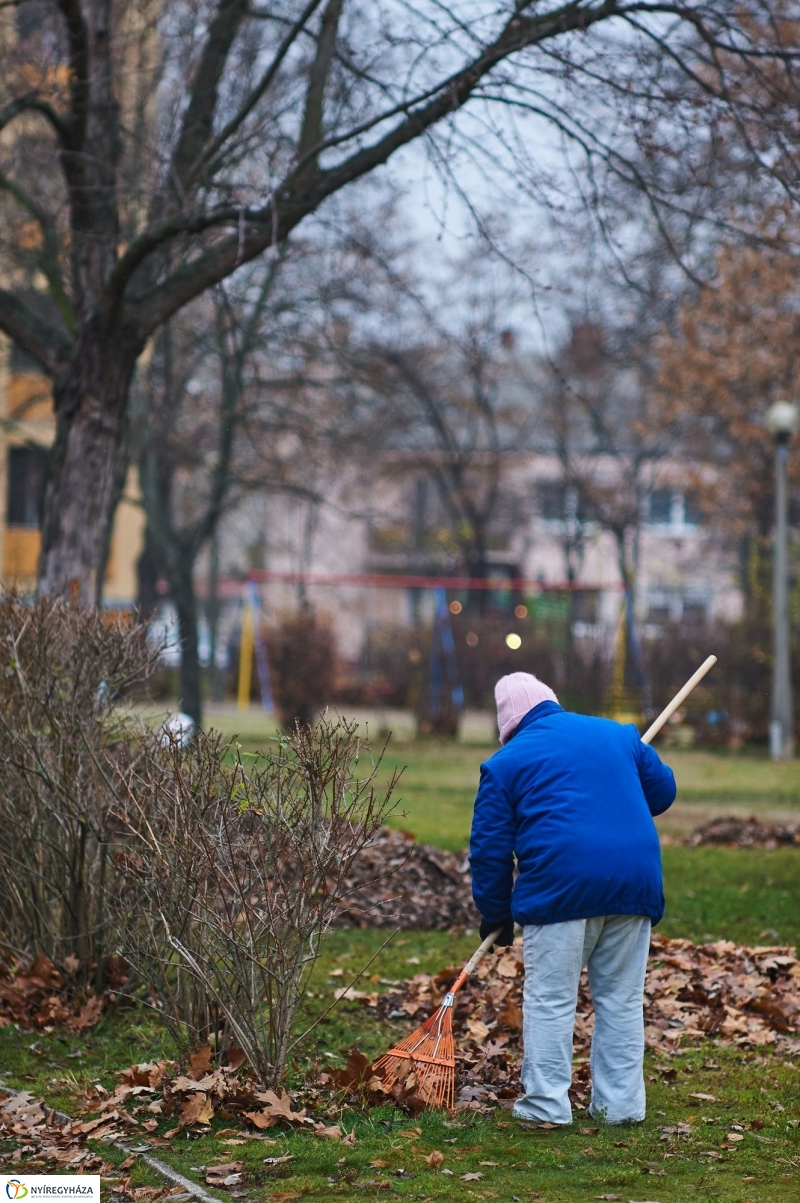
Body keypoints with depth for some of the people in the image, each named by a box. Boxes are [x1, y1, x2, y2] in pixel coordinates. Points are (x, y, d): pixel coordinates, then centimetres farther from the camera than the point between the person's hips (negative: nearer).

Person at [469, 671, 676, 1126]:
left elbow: (489, 847, 7)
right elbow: (662, 789, 22)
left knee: (551, 999, 4)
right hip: (635, 879, 4)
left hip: (559, 886, -4)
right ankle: (622, 1103, 14)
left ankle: (547, 1105, 2)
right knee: (622, 999, 12)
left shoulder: (506, 763, 6)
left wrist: (495, 913, 17)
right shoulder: (619, 734, 15)